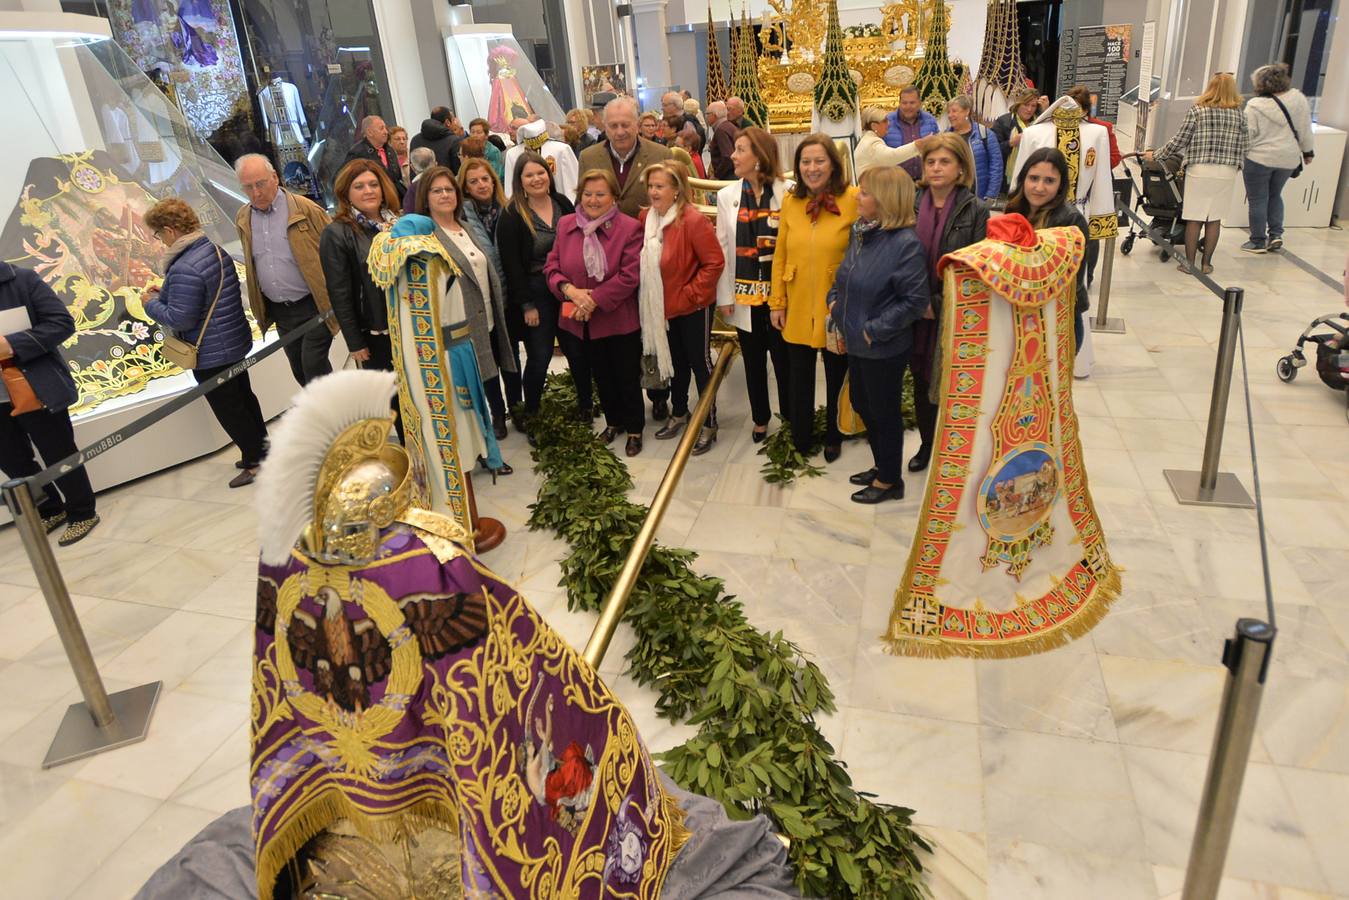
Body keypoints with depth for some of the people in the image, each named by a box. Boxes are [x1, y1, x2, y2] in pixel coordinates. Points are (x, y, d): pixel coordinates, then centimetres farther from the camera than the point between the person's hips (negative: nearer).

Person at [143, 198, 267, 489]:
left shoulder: (185, 269, -26)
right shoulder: (215, 250, 3)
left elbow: (180, 318, -24)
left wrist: (152, 303, -6)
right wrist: (164, 294, 11)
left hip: (210, 354, -9)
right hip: (234, 342, 9)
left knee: (228, 409, 3)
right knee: (244, 397, 20)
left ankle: (255, 460, 13)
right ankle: (260, 449, 33)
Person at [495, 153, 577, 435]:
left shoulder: (563, 204, 6)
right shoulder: (512, 216, -8)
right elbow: (511, 264, -10)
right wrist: (527, 305, -12)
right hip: (536, 294, -4)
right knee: (539, 357, 0)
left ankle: (585, 407, 26)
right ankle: (529, 417, 18)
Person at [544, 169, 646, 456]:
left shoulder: (629, 228, -12)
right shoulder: (565, 224, 2)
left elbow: (629, 276, -18)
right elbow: (552, 266, 2)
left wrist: (594, 299, -22)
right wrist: (569, 289, -17)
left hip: (619, 321, -4)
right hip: (581, 322, 4)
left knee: (627, 377, 11)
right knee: (601, 376, 21)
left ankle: (635, 429, 30)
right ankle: (613, 422, 42)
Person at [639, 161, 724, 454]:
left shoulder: (694, 221, -21)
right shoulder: (646, 218, 0)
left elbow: (715, 263, -20)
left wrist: (691, 293, -18)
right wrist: (650, 293, 2)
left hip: (693, 308, -6)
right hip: (663, 307, 6)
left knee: (699, 362, 5)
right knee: (675, 361, 20)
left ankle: (709, 424, 18)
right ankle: (678, 413, 37)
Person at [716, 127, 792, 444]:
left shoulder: (787, 192, -7)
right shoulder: (727, 195, 3)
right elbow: (723, 249, 3)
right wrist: (724, 297, 1)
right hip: (744, 295, 3)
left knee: (784, 359, 6)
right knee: (753, 361, 14)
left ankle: (790, 417, 24)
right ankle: (760, 419, 31)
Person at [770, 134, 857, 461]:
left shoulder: (853, 199, -12)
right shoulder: (790, 201, 0)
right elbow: (780, 255, 3)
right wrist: (777, 302, 2)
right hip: (798, 308, 3)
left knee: (837, 377, 15)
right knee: (799, 379, 14)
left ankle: (834, 438, 36)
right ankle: (800, 440, 33)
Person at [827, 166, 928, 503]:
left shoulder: (906, 244, -20)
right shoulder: (860, 231, 3)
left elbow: (915, 300, -21)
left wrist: (875, 330, -20)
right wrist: (834, 299, 2)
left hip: (884, 347, -8)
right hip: (855, 341, 8)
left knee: (883, 412, 8)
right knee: (863, 406, 20)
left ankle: (889, 481, 27)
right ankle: (881, 466, 40)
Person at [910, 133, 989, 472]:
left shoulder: (976, 211, -7)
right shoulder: (913, 206, 3)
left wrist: (940, 304, -15)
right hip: (917, 315, 4)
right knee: (921, 381, 14)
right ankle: (927, 444, 32)